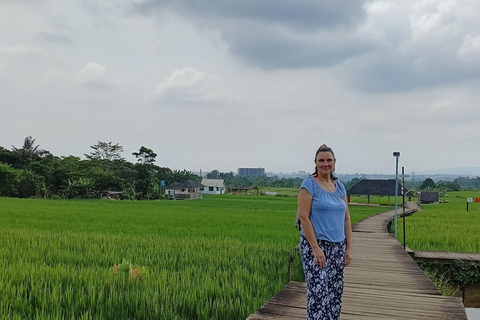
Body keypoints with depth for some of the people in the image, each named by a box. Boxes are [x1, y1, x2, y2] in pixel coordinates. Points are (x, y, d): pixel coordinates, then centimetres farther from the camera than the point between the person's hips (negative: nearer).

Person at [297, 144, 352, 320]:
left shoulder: (339, 187, 10)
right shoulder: (309, 184, -8)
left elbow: (346, 219, 13)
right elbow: (303, 217, -14)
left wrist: (348, 248, 6)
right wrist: (316, 248, -18)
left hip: (337, 246, 6)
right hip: (314, 245, -6)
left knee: (335, 291, 7)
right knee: (318, 290, -10)